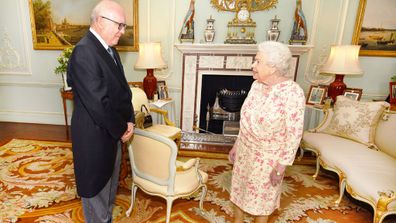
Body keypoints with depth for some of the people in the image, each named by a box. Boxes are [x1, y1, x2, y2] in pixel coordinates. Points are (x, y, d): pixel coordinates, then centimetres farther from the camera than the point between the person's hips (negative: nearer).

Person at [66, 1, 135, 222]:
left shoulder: (111, 50, 7)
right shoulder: (84, 52, -21)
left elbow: (122, 89, 10)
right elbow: (97, 103, -26)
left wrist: (129, 121, -3)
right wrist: (121, 130, -13)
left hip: (113, 133, 9)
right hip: (95, 137, -9)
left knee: (110, 187, 25)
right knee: (96, 189, 14)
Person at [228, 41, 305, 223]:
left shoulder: (293, 93, -23)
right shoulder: (256, 85, -3)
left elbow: (294, 134, -19)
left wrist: (282, 165, -15)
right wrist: (236, 145, 11)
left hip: (268, 157, -6)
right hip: (245, 150, 7)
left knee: (262, 196, 15)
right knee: (239, 189, 21)